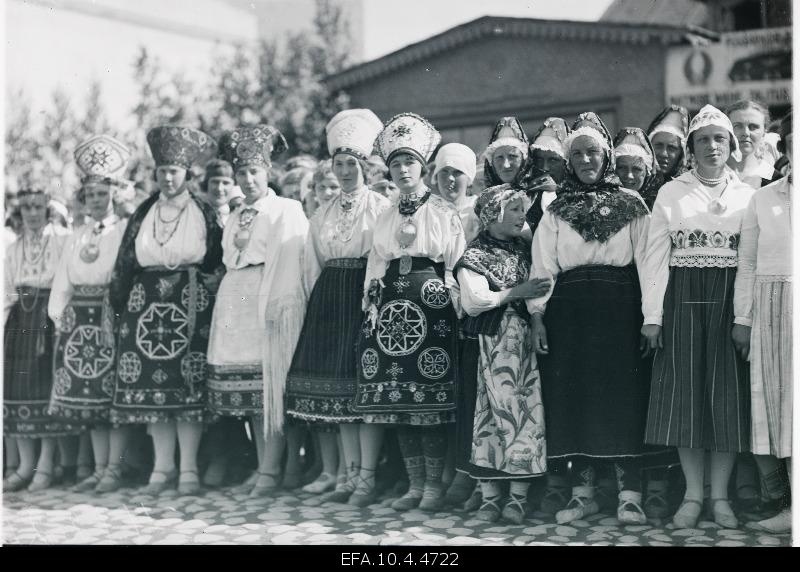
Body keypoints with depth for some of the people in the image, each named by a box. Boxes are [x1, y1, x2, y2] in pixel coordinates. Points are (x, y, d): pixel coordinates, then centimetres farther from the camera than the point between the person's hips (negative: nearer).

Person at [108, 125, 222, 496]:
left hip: (191, 305, -3)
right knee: (152, 384, 1)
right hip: (148, 304, 3)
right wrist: (119, 303, 7)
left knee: (189, 385, -6)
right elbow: (125, 264, 11)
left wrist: (206, 292, -6)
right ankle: (162, 466, 9)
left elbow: (218, 262, 3)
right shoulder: (144, 214, 11)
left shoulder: (204, 214, 4)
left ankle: (188, 469, 1)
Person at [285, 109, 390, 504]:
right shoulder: (325, 211, 18)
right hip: (329, 300, 5)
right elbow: (313, 262, 18)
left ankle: (366, 476, -6)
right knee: (338, 381, 1)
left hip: (366, 296, -5)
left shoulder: (381, 208, 1)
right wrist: (318, 299, 9)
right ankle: (350, 471, 6)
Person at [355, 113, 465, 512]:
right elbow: (375, 265, 18)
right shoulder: (385, 218, 18)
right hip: (392, 306, 5)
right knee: (397, 402, 3)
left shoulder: (443, 213, 5)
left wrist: (447, 291, -9)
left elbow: (456, 264, 2)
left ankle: (434, 485, 2)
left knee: (431, 401, -7)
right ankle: (415, 484, 11)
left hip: (431, 305, -5)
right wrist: (372, 302, 7)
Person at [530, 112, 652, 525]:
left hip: (618, 308, -2)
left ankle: (629, 495, -1)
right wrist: (537, 313, -4)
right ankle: (582, 492, 10)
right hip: (568, 309, 2)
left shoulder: (630, 204, 9)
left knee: (622, 395, -5)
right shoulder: (557, 209, 13)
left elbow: (645, 259, 2)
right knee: (573, 396, 1)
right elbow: (542, 263, 6)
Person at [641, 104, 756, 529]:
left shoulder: (747, 195, 9)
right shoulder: (671, 193, 7)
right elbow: (656, 256, 2)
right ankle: (692, 494, 10)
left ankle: (720, 496, 11)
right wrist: (652, 315, -6)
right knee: (685, 394, -1)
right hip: (682, 299, 0)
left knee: (728, 396, 0)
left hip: (731, 301, 1)